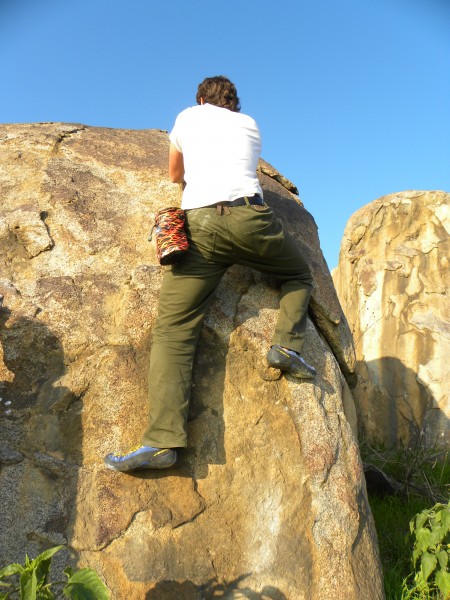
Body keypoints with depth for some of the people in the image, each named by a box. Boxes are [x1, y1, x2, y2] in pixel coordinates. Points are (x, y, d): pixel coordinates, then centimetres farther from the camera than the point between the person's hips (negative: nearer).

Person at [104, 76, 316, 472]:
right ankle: (287, 346, 3)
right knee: (300, 275, 28)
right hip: (249, 216, 1)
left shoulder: (188, 117, 25)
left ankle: (163, 440, -13)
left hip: (199, 223, 0)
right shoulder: (250, 125, 27)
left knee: (173, 331, -3)